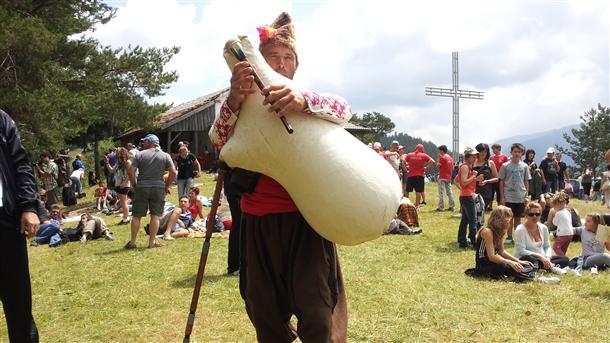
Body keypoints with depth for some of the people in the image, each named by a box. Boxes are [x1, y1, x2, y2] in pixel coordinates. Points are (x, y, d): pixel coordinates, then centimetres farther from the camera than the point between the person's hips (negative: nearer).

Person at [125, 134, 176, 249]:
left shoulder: (140, 155, 1)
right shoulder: (165, 156, 4)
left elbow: (131, 171, -5)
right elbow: (173, 172, -2)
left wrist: (134, 186, 5)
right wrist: (167, 186, 7)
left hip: (141, 188, 0)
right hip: (158, 188, 1)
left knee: (136, 216, 7)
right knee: (155, 215, 4)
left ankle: (133, 241, 10)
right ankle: (152, 241, 3)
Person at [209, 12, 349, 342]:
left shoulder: (309, 102, 6)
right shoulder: (244, 105, 9)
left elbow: (343, 109, -16)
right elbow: (217, 139, -11)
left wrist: (303, 101, -37)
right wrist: (234, 99, -31)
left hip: (304, 219, -1)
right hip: (259, 222, 2)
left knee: (317, 316, -6)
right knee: (265, 316, 10)